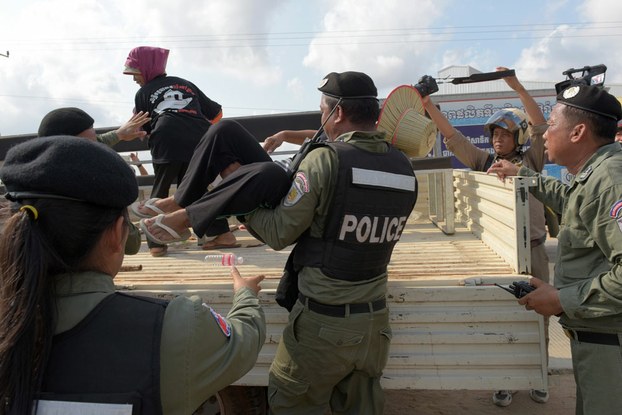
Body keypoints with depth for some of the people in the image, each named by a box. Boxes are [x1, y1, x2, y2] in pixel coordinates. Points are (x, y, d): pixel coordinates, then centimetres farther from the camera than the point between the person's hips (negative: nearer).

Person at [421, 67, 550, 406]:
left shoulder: (531, 161, 3)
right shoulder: (485, 162, 6)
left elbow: (540, 126, -11)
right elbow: (453, 138, 0)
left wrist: (517, 87, -20)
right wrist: (429, 106, -8)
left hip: (532, 249, -1)